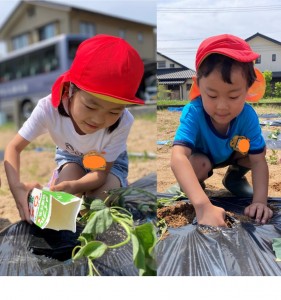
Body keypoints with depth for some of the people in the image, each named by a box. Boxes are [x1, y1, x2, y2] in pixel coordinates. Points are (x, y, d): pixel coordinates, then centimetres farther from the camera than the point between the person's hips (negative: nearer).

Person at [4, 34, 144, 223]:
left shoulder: (123, 122, -40)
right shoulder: (49, 108, -38)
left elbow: (101, 173, -29)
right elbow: (14, 147, -27)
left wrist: (74, 187, -51)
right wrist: (16, 186, -46)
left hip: (109, 162, 0)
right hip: (70, 156, 1)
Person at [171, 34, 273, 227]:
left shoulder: (248, 115, -31)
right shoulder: (193, 113, -42)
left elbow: (258, 160, -27)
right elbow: (178, 157, -56)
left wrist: (260, 201, -43)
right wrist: (203, 206, -68)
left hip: (229, 154, 4)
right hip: (199, 155, -3)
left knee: (259, 149, -21)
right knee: (199, 164, -35)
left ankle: (235, 176, 10)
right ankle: (195, 184, 2)